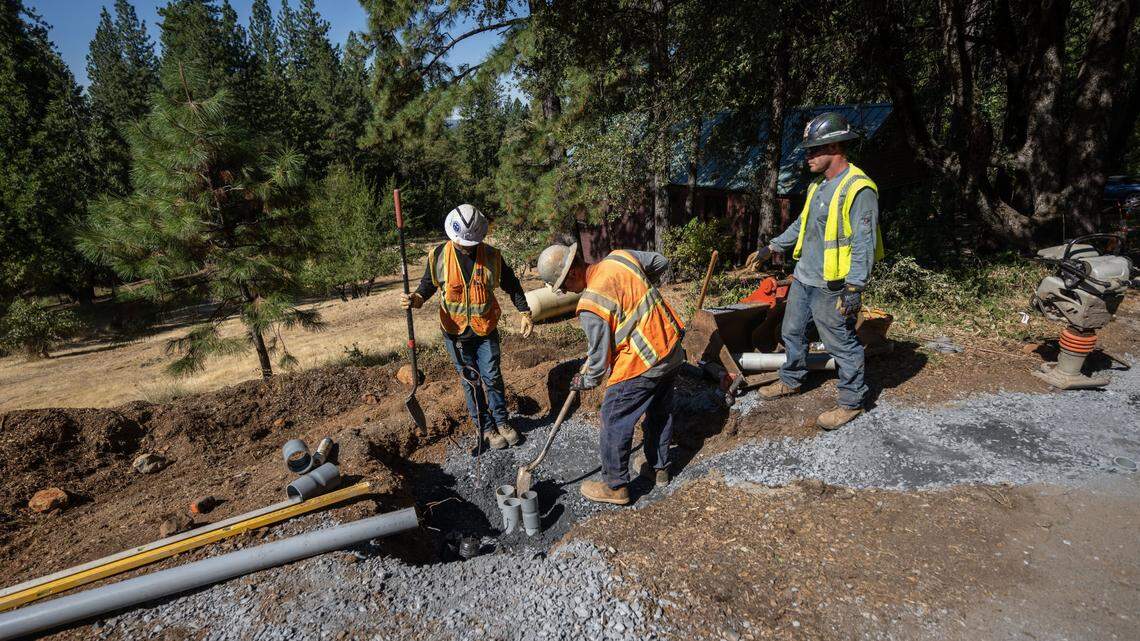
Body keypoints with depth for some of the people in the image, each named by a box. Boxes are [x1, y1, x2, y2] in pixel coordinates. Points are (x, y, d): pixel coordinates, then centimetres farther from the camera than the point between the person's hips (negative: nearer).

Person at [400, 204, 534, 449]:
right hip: (455, 332, 0)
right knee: (471, 382, 10)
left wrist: (525, 313, -5)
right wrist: (416, 298, -19)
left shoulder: (491, 256, -9)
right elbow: (428, 283, 3)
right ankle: (486, 427, 25)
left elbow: (511, 284, 2)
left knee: (493, 378, 8)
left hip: (486, 330, 0)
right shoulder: (439, 256, -9)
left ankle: (501, 421, 29)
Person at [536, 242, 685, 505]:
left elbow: (599, 355, -12)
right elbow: (661, 262, 14)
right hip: (673, 351, 9)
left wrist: (586, 381, 7)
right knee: (661, 412, 24)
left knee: (614, 422, 8)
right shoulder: (620, 256, -3)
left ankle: (615, 486, 21)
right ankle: (659, 468, 43)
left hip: (640, 365, -9)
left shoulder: (592, 305, -22)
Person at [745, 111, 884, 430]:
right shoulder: (819, 185, 11)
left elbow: (864, 243, -21)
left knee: (842, 344, 4)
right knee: (792, 332, 21)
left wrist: (854, 288, -24)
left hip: (831, 287, -9)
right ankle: (790, 380, 41)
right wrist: (770, 248, 22)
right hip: (803, 277, 9)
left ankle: (852, 401, 20)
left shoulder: (858, 189, -19)